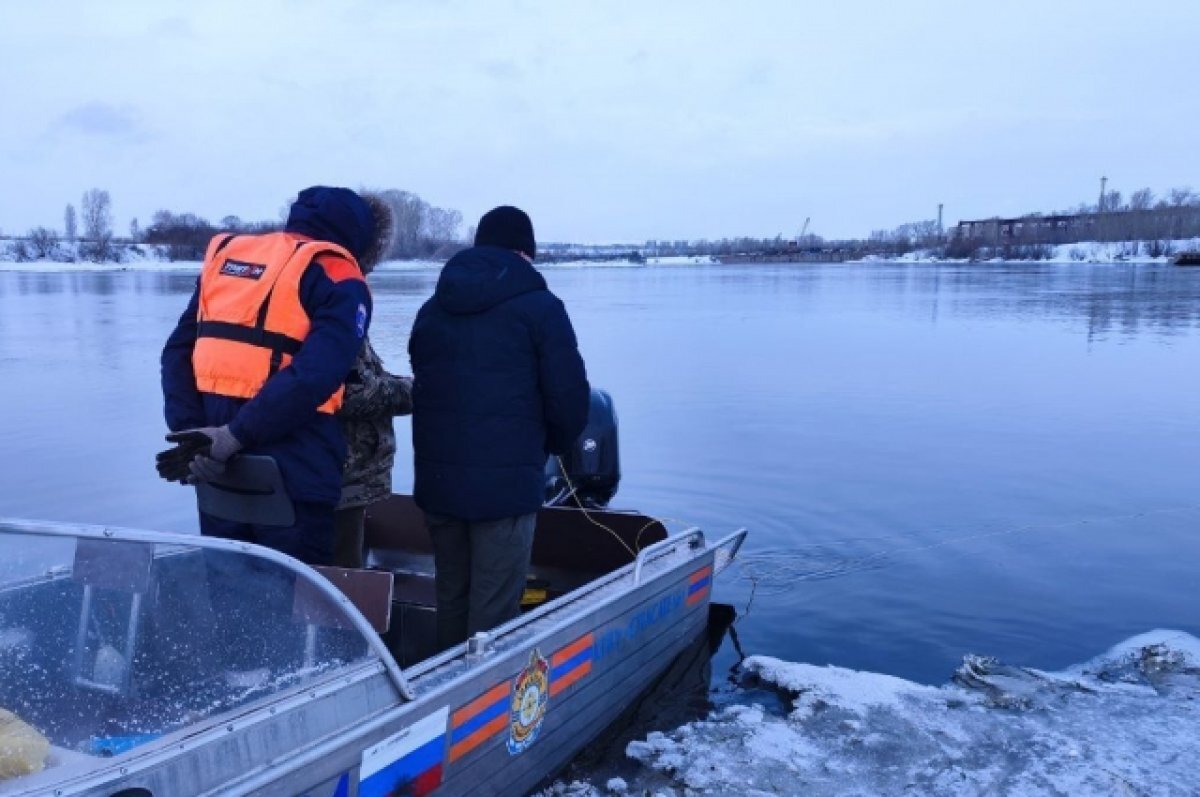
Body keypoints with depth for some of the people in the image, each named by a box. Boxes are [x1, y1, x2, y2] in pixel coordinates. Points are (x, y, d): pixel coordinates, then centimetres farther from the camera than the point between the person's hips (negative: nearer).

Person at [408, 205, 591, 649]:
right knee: (493, 611, 0)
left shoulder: (432, 309, 15)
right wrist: (553, 446, 12)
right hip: (506, 482, -6)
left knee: (449, 598, 18)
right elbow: (569, 397, -6)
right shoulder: (539, 307, -4)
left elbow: (422, 389, 18)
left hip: (436, 479, 6)